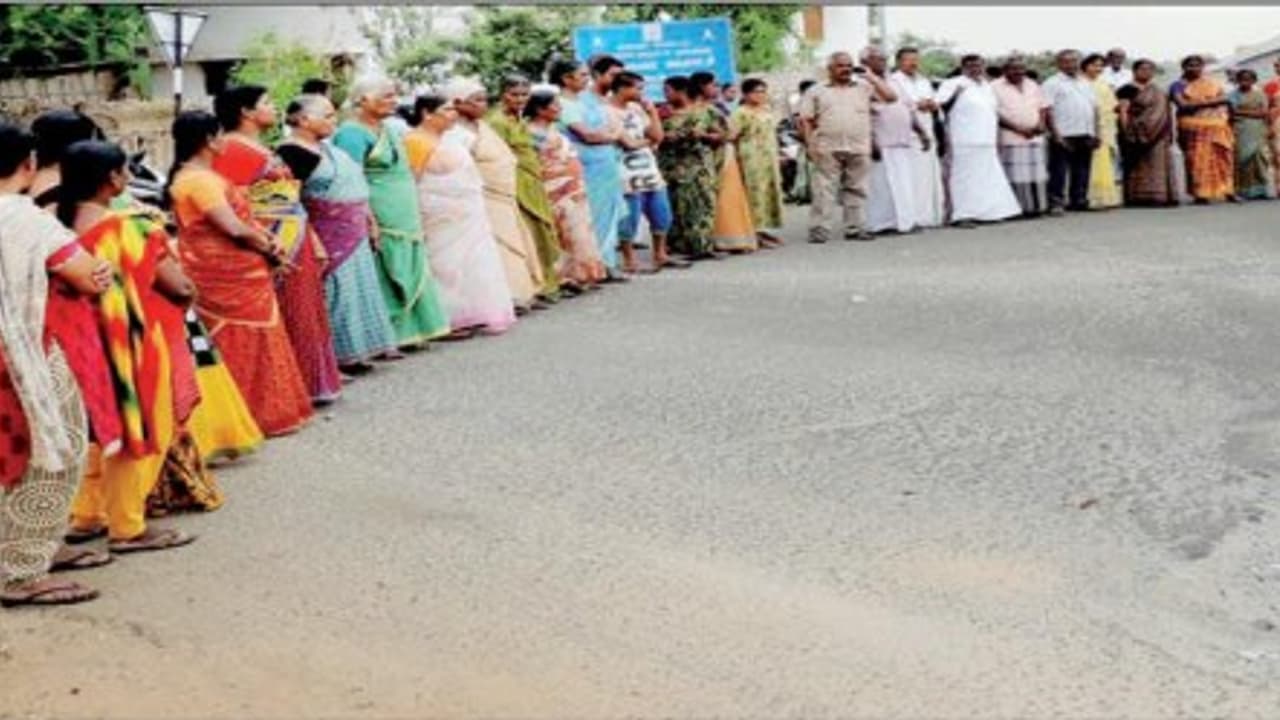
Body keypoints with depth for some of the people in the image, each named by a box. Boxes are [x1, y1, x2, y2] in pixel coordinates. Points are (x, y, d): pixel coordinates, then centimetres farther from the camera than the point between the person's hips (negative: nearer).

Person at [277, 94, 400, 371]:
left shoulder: (327, 146, 14)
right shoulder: (291, 153, -14)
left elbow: (355, 187, 22)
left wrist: (369, 219, 21)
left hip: (354, 235, 9)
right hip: (328, 237, -9)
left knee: (355, 290, 12)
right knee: (334, 293, -7)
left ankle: (350, 353, 20)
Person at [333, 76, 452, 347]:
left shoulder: (388, 130, 16)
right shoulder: (352, 133, -12)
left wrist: (414, 217, 20)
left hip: (404, 220, 9)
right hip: (380, 222, -9)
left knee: (409, 278, 11)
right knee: (382, 281, -6)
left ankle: (407, 333, 19)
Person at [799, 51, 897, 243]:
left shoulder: (864, 87, 16)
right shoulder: (816, 92, 12)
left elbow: (891, 96, 7)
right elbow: (805, 120, 7)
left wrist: (871, 77, 7)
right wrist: (809, 144, -5)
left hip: (859, 149, 2)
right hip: (827, 150, -2)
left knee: (856, 190, 4)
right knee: (824, 190, -6)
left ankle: (855, 229, 10)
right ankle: (819, 229, -5)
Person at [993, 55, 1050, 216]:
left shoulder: (1033, 85, 15)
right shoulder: (996, 88, -3)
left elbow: (1043, 106, 19)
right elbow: (995, 114, -10)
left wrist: (1041, 123, -3)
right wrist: (1018, 129, -15)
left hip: (1035, 137, 5)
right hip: (1011, 138, -5)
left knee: (1037, 174, 5)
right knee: (1016, 176, -7)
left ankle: (1036, 206, 11)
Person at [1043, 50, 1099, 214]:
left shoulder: (1086, 84, 19)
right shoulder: (1052, 84, -2)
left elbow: (1094, 108, 20)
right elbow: (1047, 111, -9)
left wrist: (1095, 133, 9)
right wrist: (1056, 135, -16)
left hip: (1086, 135, 6)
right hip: (1064, 136, -6)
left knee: (1082, 171, 10)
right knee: (1059, 171, -6)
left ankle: (1079, 201, 17)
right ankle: (1056, 203, -4)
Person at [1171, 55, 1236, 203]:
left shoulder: (1213, 83, 16)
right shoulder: (1179, 85, 6)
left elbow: (1224, 98, 5)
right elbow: (1182, 104, -8)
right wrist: (1208, 102, -8)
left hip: (1218, 126, 3)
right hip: (1194, 127, -3)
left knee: (1223, 158, -4)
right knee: (1198, 160, -9)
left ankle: (1228, 191, -3)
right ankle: (1201, 194, -9)